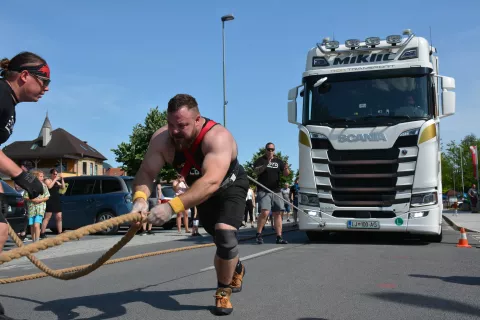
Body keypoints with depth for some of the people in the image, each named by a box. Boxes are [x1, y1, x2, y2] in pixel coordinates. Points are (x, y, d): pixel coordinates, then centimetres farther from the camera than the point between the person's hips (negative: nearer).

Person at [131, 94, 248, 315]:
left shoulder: (218, 137, -42)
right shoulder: (161, 139, -27)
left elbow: (211, 182, -56)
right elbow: (145, 173, -31)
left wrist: (173, 206, -66)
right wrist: (140, 198, -54)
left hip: (230, 187, -5)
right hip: (201, 192, 5)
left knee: (225, 234, -26)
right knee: (221, 239, 22)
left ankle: (223, 292, -1)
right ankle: (236, 269, 55)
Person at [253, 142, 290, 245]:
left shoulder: (278, 161, 15)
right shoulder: (260, 160, 4)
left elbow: (286, 174, 9)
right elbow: (256, 171, -13)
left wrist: (286, 169, -14)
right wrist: (265, 165, -29)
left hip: (276, 191, 5)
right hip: (263, 191, -4)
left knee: (277, 214, 3)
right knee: (265, 213, -16)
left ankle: (279, 237, 5)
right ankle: (258, 235, -3)